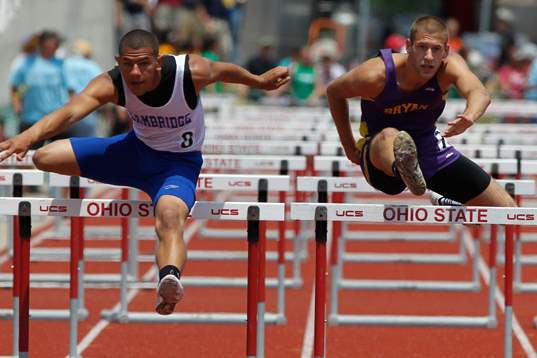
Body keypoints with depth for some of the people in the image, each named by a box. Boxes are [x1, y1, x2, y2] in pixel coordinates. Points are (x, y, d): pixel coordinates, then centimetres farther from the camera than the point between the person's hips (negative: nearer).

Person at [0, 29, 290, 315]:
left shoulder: (192, 72, -28)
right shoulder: (111, 84, -26)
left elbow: (225, 71, -4)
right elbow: (71, 111, -44)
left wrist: (260, 81, 16)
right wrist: (28, 136, -62)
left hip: (179, 162, -4)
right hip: (134, 150, 4)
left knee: (170, 216, -38)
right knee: (45, 158, -5)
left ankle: (170, 278, -62)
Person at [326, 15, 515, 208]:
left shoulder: (450, 66, -21)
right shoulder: (377, 74, -24)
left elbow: (479, 93, -43)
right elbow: (334, 92, -4)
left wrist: (470, 116, -67)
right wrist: (349, 147, -1)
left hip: (429, 148, 4)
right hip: (380, 154, -4)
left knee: (506, 207, 4)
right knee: (390, 135, -43)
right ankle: (404, 170, -80)